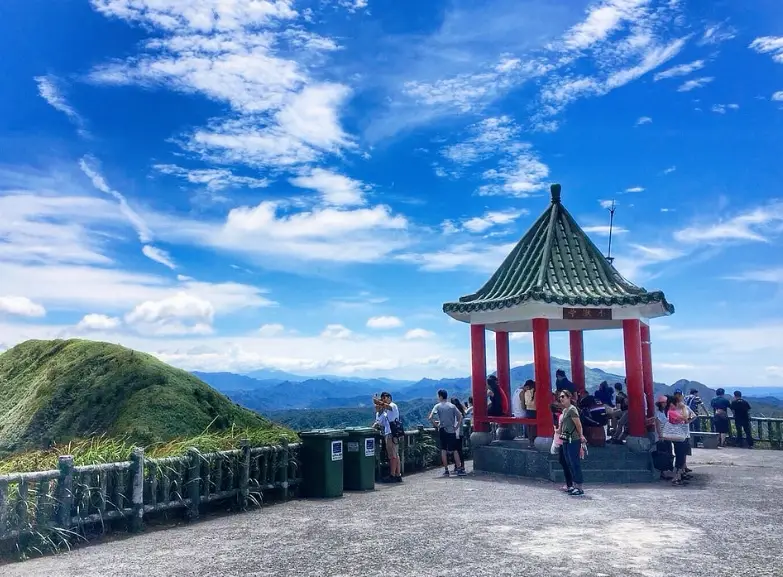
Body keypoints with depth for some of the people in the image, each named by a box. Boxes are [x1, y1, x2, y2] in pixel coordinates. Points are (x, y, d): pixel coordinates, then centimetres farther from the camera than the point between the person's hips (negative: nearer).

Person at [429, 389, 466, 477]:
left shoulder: (438, 406, -3)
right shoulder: (452, 406, 4)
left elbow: (430, 418, -14)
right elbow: (460, 417, -2)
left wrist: (436, 425, -2)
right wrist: (456, 427, 2)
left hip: (442, 430, -1)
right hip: (451, 430, 2)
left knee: (443, 450, 6)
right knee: (454, 450, 5)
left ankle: (446, 470, 6)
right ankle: (459, 469, 0)